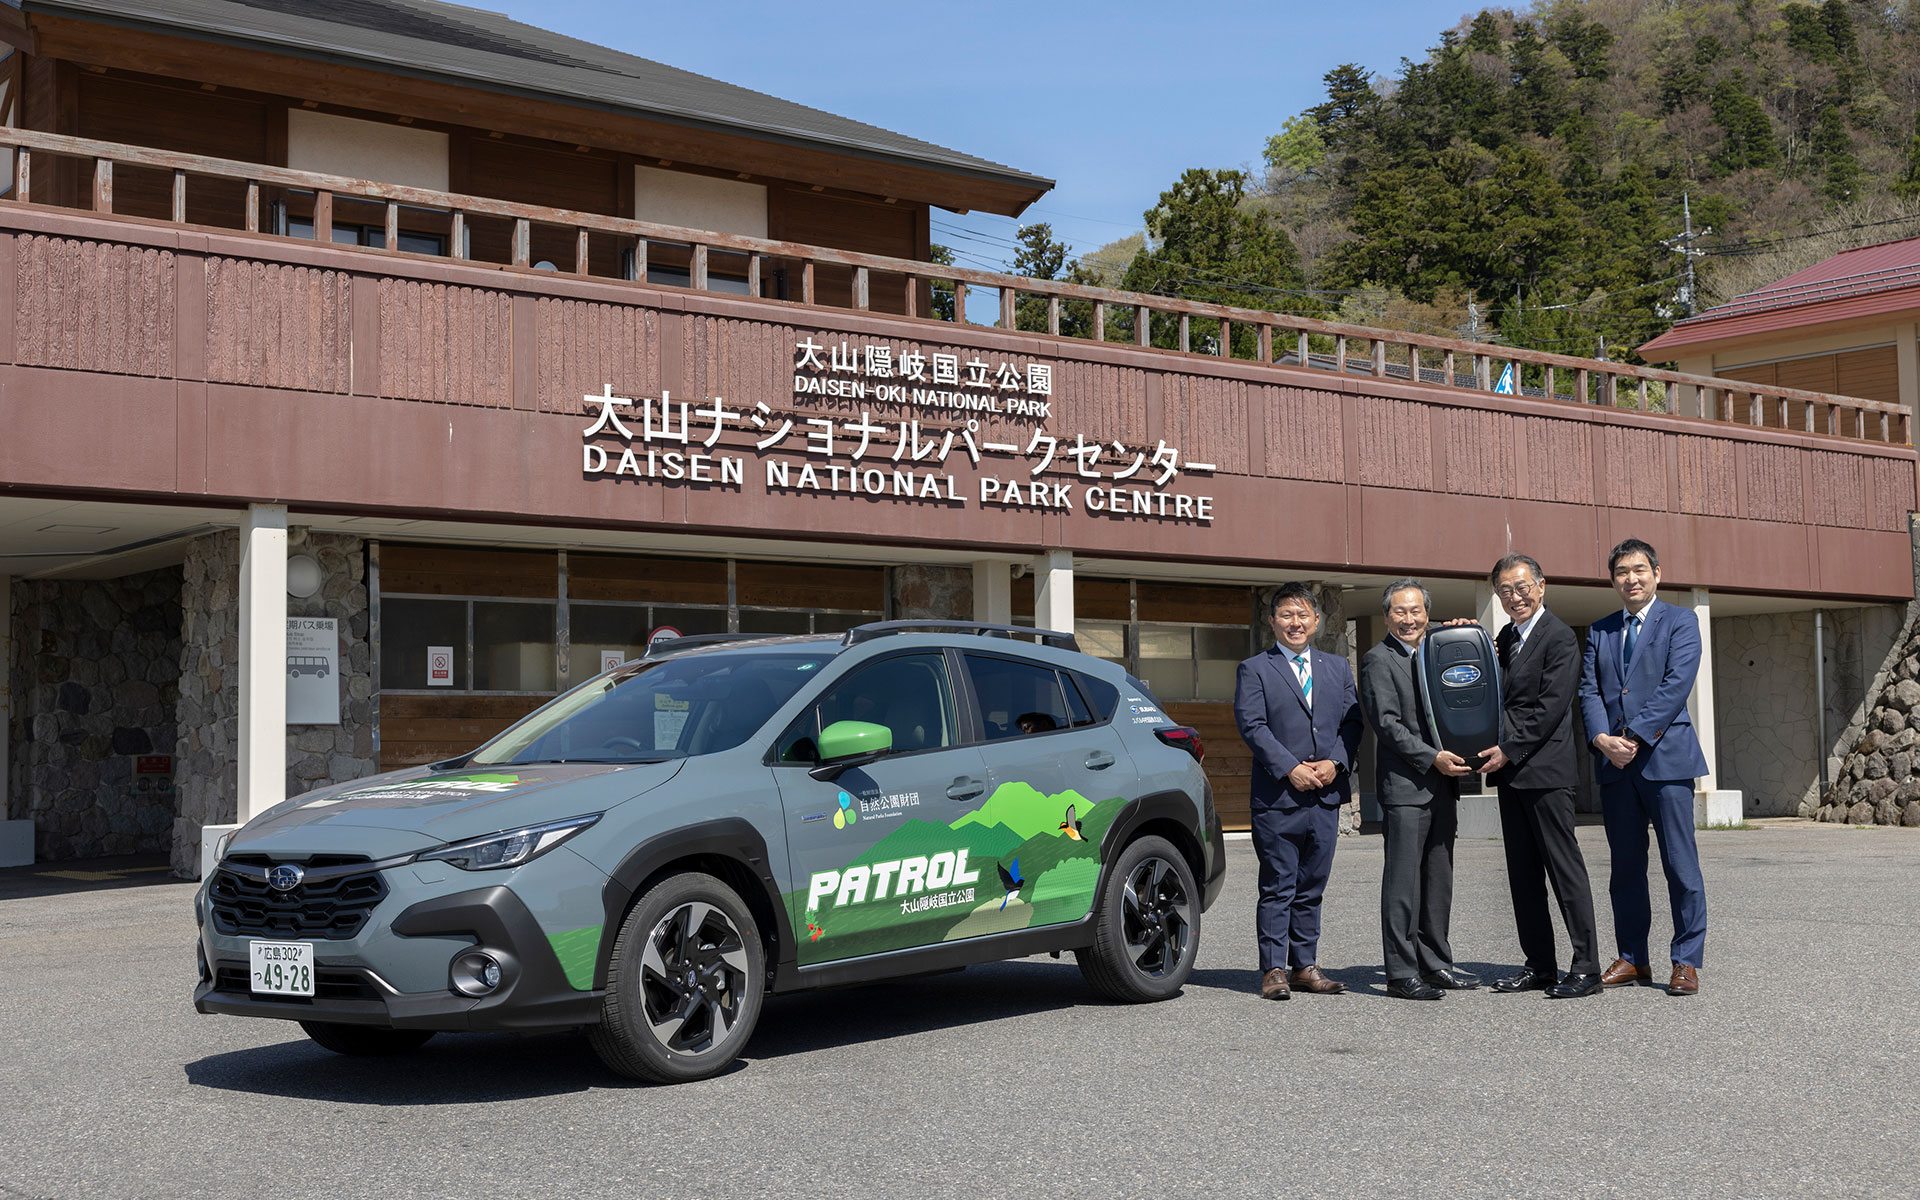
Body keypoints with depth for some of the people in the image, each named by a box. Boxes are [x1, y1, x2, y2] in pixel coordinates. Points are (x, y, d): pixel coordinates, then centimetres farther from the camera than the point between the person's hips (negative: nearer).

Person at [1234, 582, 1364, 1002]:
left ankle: (1305, 967, 16)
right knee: (1277, 888, -2)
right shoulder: (1254, 670, 3)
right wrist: (1290, 769, -14)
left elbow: (1352, 721, 11)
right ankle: (1273, 970, 3)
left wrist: (1335, 762, -6)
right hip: (1277, 796, -4)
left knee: (1311, 888, 9)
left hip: (1326, 794, 4)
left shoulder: (1337, 667, 17)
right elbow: (1251, 725, -6)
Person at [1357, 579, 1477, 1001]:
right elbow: (1387, 724, -11)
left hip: (1441, 785, 7)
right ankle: (1401, 973, -3)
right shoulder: (1378, 660, -4)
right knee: (1403, 882, -6)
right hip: (1404, 786, -7)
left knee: (1438, 880, 11)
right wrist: (1432, 758, -17)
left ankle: (1435, 964, 19)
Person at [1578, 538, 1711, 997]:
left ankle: (1686, 962, 4)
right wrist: (1603, 739, -10)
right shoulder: (1599, 631, 17)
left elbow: (1676, 685, -9)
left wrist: (1634, 736, -15)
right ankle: (1632, 959, 15)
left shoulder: (1680, 622, 3)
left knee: (1681, 865, -4)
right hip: (1614, 765, 4)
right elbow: (1588, 690, 8)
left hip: (1665, 756, -4)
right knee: (1625, 867, 8)